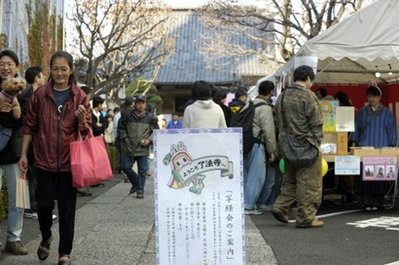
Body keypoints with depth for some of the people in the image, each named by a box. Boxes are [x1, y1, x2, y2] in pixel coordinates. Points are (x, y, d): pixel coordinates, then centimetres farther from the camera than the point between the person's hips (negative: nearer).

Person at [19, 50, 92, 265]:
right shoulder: (40, 94, 1)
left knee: (67, 209, 3)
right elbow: (29, 126, 6)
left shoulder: (80, 97, 1)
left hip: (69, 162, 0)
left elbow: (86, 130, 4)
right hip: (45, 160, 1)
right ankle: (46, 238, 32)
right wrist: (23, 154, 3)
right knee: (44, 204, 3)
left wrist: (82, 121, -18)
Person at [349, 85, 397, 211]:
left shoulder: (386, 113, 8)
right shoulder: (362, 112, 11)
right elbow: (356, 128, 13)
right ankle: (367, 201, -2)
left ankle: (377, 202, 3)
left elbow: (392, 131, 9)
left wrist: (391, 147, 3)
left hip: (381, 149, -1)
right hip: (364, 148, 1)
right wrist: (354, 143, 4)